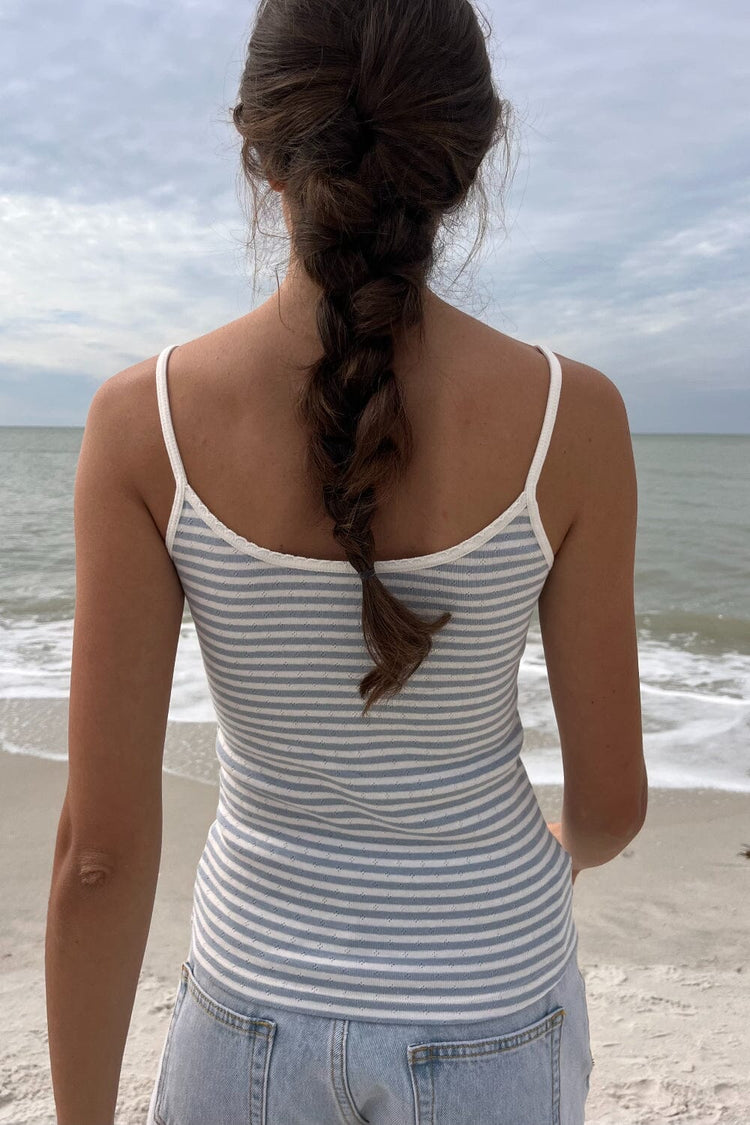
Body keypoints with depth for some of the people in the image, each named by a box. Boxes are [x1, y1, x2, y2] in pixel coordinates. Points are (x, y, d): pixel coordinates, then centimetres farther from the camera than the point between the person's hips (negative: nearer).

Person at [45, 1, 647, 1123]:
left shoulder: (145, 416, -19)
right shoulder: (570, 413, -19)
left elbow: (101, 844, -16)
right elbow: (612, 795, -10)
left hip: (266, 1001, 0)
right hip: (489, 1013, 1)